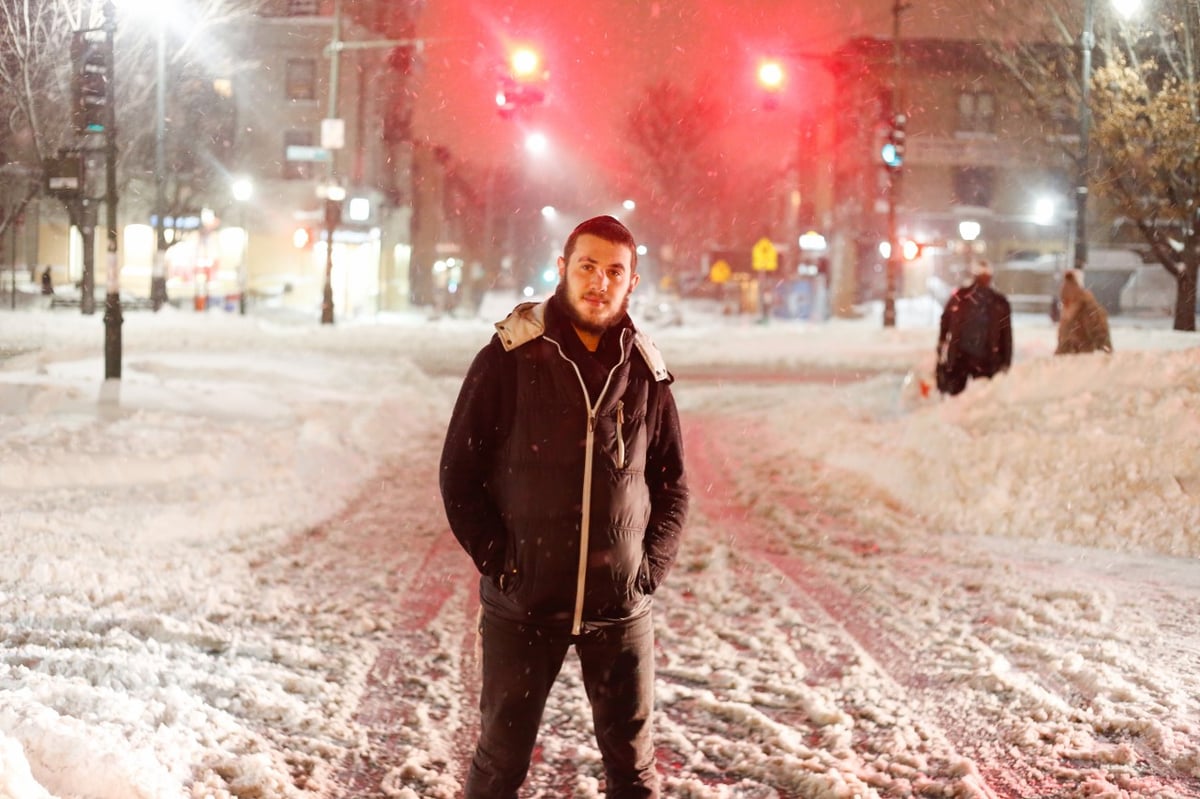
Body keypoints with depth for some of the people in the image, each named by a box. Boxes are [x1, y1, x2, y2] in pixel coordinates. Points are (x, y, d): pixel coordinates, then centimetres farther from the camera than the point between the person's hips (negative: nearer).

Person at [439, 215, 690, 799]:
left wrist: (651, 566, -1)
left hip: (620, 608, 2)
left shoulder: (646, 372, 3)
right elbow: (459, 475, -2)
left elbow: (672, 482, 12)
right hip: (521, 605, -2)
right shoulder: (510, 358, -6)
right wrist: (498, 561, -9)